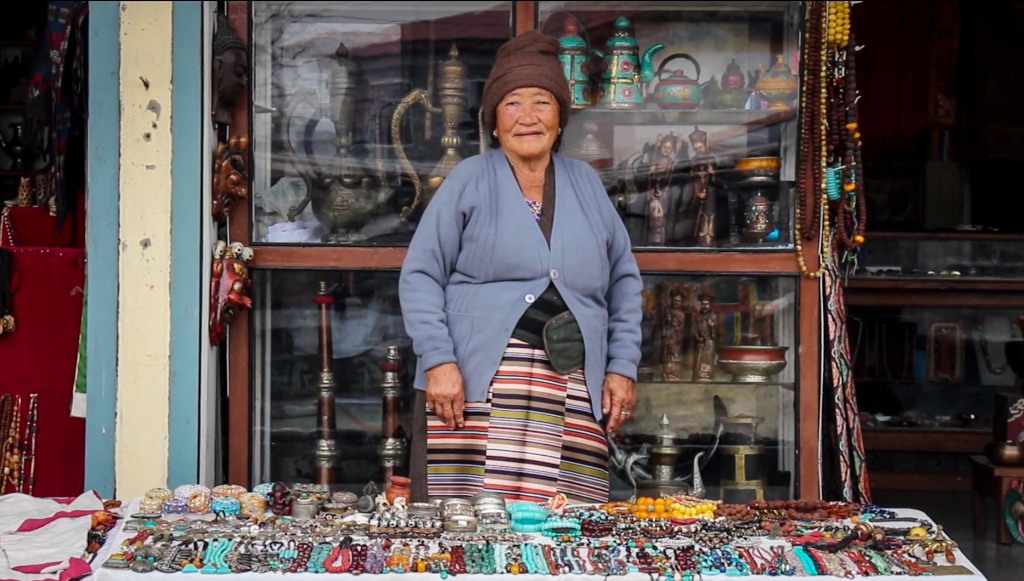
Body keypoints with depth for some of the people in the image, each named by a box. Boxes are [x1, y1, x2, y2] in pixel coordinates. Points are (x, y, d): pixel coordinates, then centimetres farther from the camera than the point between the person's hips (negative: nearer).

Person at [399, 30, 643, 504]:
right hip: (475, 388, -3)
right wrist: (439, 361, -9)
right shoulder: (469, 180, 7)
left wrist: (622, 366, 12)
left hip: (572, 401, 3)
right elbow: (420, 275, 3)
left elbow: (625, 279, 22)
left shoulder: (586, 185, 18)